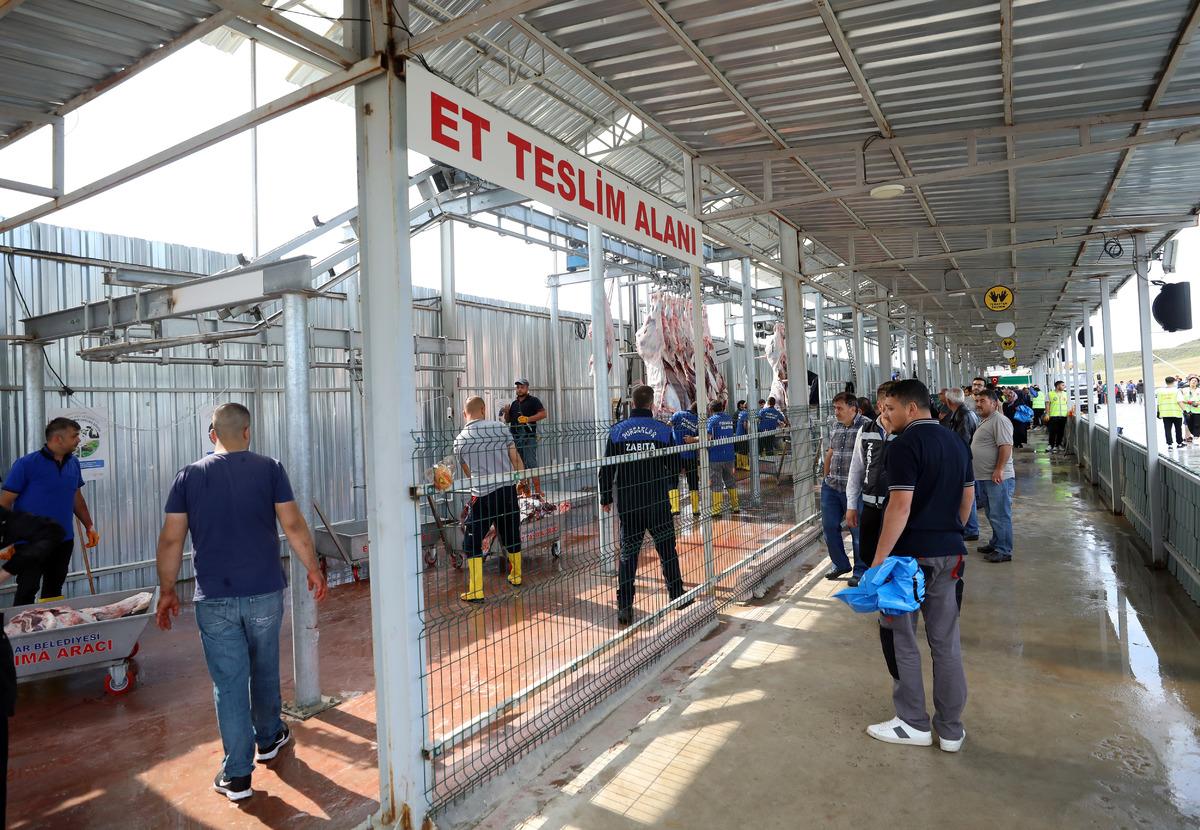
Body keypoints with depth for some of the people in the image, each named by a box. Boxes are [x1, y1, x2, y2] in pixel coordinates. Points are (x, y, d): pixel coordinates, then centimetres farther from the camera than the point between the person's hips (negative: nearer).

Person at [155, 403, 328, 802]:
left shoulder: (190, 475, 0)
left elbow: (171, 540, -1)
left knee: (228, 683, 6)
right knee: (265, 670, 20)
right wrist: (313, 569, 3)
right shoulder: (269, 468, -4)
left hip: (214, 599, 0)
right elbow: (293, 525, -7)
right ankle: (268, 738, 39)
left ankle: (236, 775, 11)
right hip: (264, 592, 0)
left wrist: (167, 591, 9)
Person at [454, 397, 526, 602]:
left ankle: (475, 591, 1)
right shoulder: (499, 427, 2)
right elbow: (516, 458, 4)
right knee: (512, 534, 20)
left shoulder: (460, 441, 3)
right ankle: (515, 576, 37)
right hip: (508, 489, 3)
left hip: (482, 495, -3)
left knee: (472, 543, 5)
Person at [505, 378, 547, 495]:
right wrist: (506, 412, 3)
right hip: (515, 437, 6)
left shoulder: (533, 401, 2)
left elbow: (544, 413, -10)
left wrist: (528, 419, -18)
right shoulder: (514, 403, 21)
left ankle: (538, 490, -9)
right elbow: (508, 420, 25)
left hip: (529, 437, -6)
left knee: (531, 464, -10)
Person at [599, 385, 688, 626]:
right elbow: (675, 465, 4)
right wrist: (669, 484, 25)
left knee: (627, 553, 7)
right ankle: (677, 596, 24)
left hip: (627, 504, 1)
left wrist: (606, 498, 11)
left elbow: (606, 469, 1)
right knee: (667, 549, 13)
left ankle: (624, 606, 5)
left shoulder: (617, 431, -1)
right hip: (658, 502, -1)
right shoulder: (663, 430, -4)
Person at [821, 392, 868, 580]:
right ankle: (840, 564, 29)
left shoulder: (866, 426, -12)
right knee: (829, 526, 11)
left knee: (857, 530, 5)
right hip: (831, 486, 7)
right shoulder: (835, 425, 10)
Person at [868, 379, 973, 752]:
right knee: (946, 640, 13)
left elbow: (900, 505, -21)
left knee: (900, 636, 6)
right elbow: (967, 499, 16)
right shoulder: (956, 443, 11)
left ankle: (914, 723, 16)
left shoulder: (905, 444, -14)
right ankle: (951, 729, 20)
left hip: (912, 553, -8)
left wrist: (879, 558, -20)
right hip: (950, 553, 8)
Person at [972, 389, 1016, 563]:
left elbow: (1005, 446, -22)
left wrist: (999, 470, -26)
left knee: (1000, 515, -4)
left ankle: (1004, 551, 3)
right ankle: (996, 544, 31)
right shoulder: (984, 421, 18)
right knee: (991, 514, 19)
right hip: (983, 477, 10)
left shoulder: (1000, 421, -14)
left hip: (997, 478, -10)